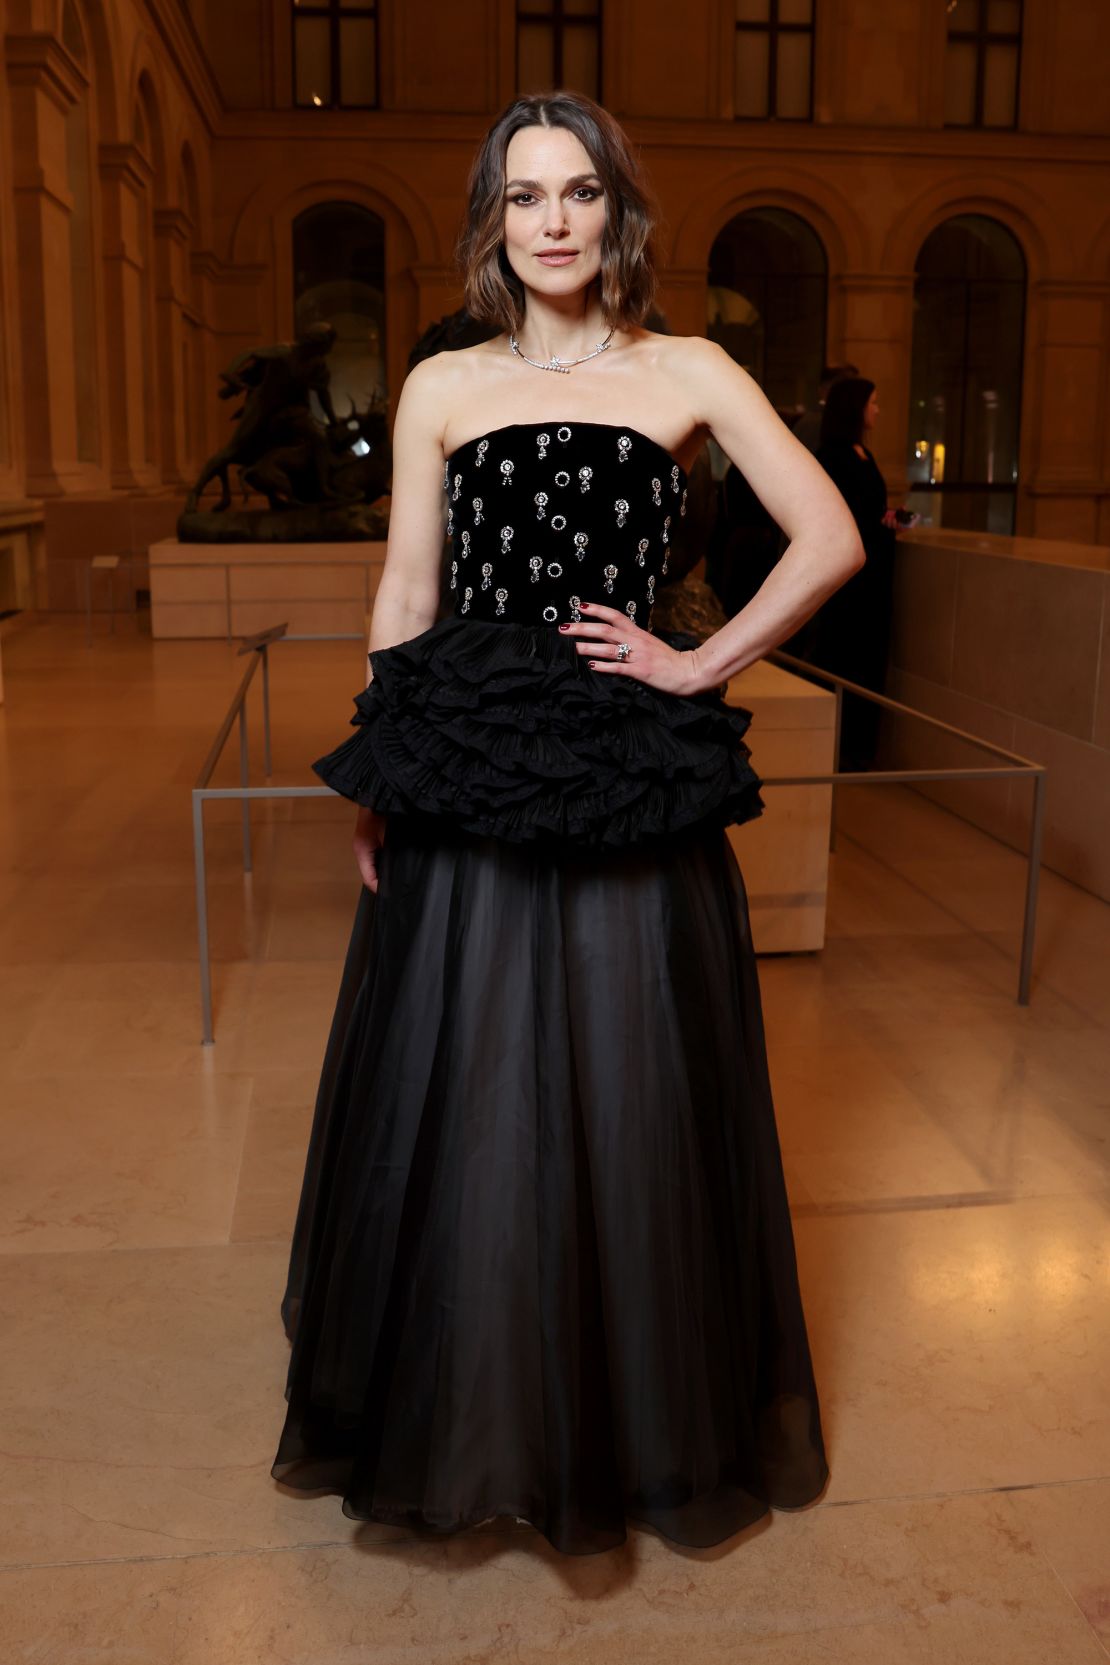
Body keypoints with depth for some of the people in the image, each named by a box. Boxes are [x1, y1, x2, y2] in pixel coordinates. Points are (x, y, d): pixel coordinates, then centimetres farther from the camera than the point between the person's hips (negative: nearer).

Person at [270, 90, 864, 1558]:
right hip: (466, 778, 2)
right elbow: (404, 600, 7)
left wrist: (701, 667, -5)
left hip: (630, 783, -1)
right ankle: (467, 1410, 30)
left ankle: (640, 1416, 29)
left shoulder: (689, 373, 5)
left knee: (629, 1102, 7)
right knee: (462, 1102, 7)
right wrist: (373, 792, 4)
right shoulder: (442, 387, 9)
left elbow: (830, 540, 0)